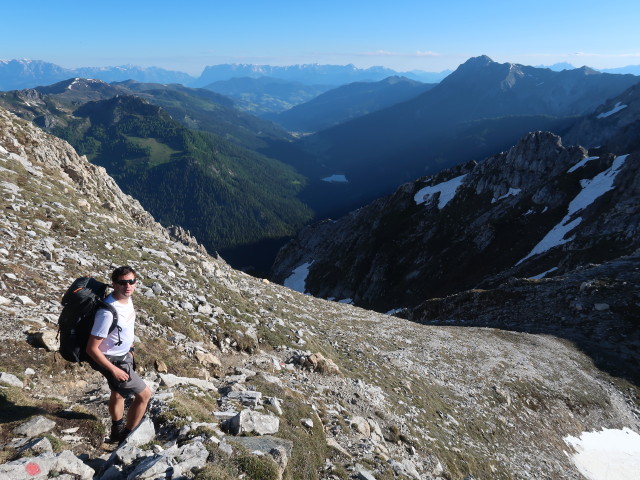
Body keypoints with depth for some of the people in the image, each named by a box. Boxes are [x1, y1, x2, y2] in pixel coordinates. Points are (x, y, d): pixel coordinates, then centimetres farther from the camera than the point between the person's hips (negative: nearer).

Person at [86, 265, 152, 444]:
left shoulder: (127, 298, -9)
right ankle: (126, 438, 20)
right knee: (144, 394, 1)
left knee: (118, 394, 28)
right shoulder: (108, 312, -35)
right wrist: (114, 370, -22)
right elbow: (91, 348, -28)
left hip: (124, 355, 9)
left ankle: (117, 431, 51)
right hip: (113, 361, -8)